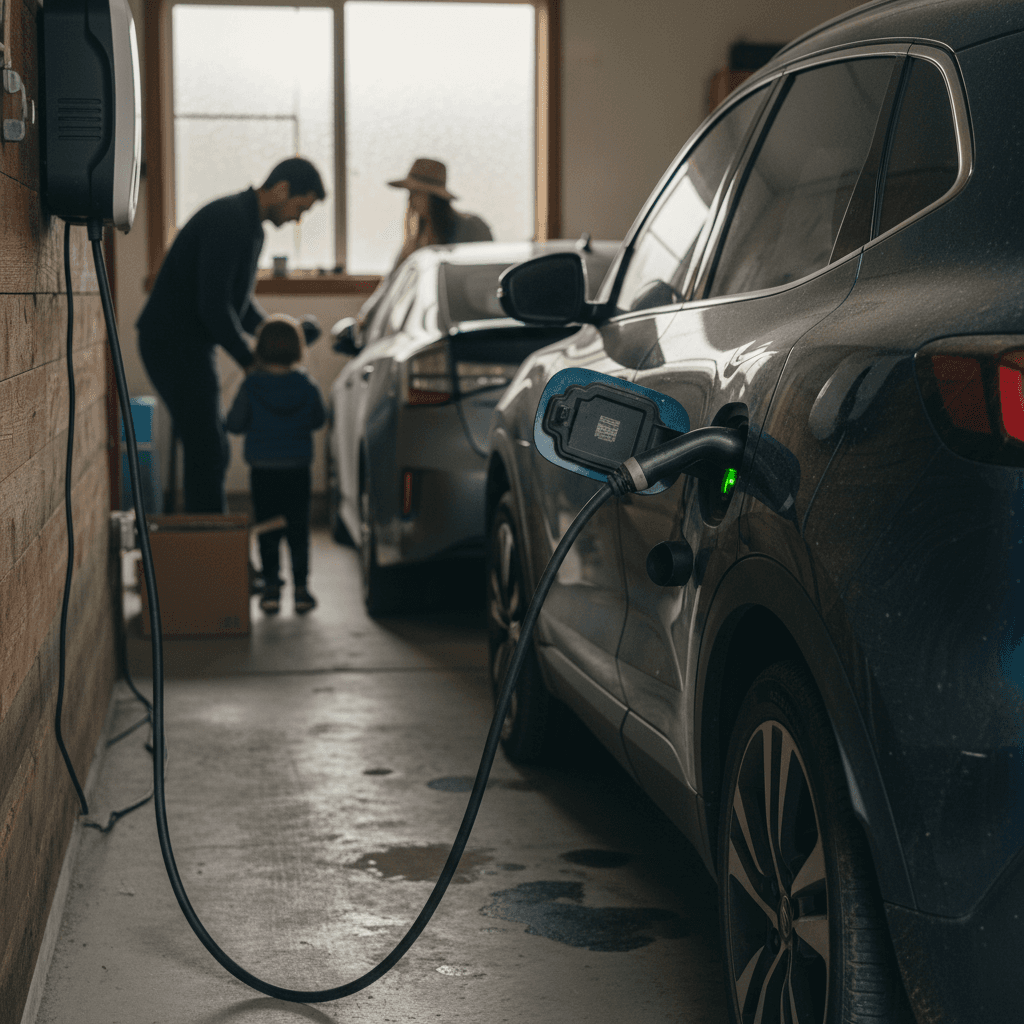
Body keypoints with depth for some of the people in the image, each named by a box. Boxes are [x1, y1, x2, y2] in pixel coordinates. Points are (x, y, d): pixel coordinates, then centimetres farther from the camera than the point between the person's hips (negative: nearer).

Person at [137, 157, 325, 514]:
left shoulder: (250, 226, 14)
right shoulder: (228, 219, -19)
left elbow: (239, 300, 22)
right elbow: (212, 303, -24)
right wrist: (249, 361, -16)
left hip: (189, 344, 11)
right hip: (173, 342, -11)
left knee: (210, 453, 14)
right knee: (207, 452, -9)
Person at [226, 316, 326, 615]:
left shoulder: (251, 386, -10)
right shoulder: (306, 387, -5)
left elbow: (234, 424, -6)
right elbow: (318, 420, 8)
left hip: (262, 470, -1)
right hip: (298, 470, 1)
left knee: (267, 533, 8)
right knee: (298, 531, 9)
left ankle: (271, 587, 8)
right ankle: (300, 588, 10)